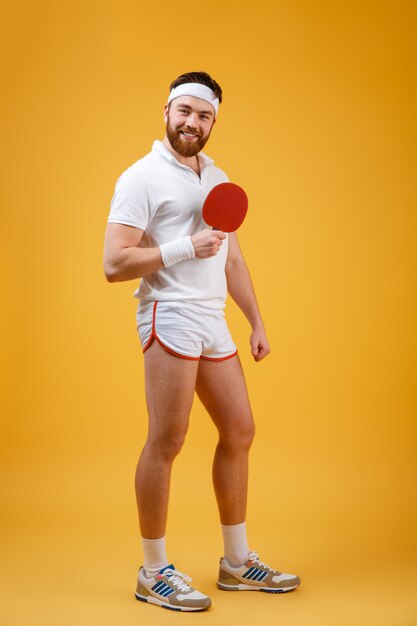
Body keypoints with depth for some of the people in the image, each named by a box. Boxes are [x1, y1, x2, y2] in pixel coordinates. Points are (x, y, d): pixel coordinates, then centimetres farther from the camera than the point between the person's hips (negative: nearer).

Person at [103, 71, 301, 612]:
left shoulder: (219, 179, 18)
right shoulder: (142, 177, -4)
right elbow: (114, 264, -12)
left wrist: (256, 322, 18)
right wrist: (184, 248, -15)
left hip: (214, 324, 8)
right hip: (170, 318, -8)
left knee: (239, 432, 10)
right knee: (166, 441, -7)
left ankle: (237, 562, 23)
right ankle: (154, 572, 7)